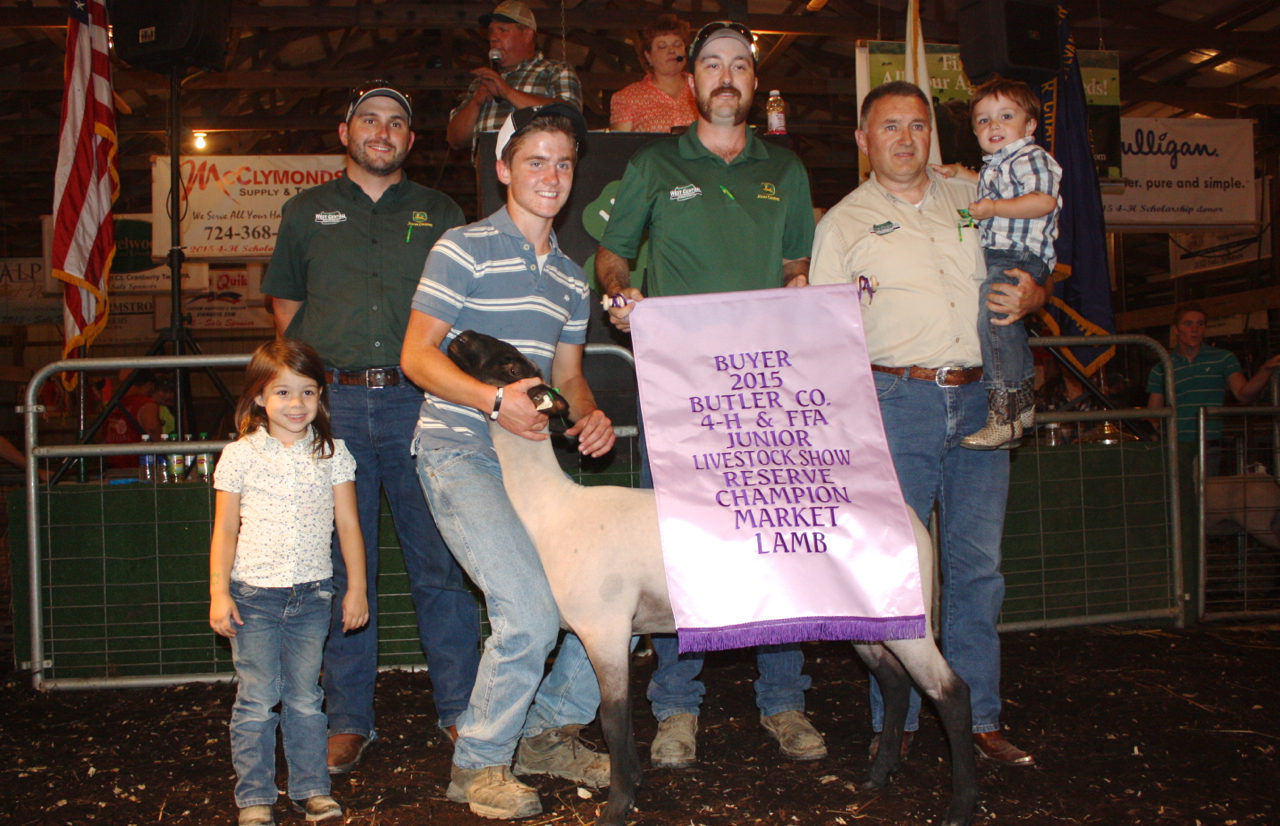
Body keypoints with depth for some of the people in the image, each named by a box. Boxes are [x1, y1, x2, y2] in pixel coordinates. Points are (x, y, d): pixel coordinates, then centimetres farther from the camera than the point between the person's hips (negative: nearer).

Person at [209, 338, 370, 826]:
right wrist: (218, 593, -3)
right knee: (257, 700, 2)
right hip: (253, 596, -1)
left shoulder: (332, 454, 4)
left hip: (312, 595, 1)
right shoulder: (240, 456, 0)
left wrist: (357, 588, 4)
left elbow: (348, 526, 6)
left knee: (305, 698, 10)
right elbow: (225, 530, 3)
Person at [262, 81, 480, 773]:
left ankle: (459, 707, 11)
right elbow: (284, 303, 20)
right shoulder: (305, 212, 16)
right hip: (333, 404, 1)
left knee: (439, 559, 0)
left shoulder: (440, 214, 14)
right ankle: (348, 719, 12)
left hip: (419, 402, 0)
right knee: (343, 565, 3)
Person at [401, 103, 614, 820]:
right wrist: (494, 399, -23)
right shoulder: (465, 248, -3)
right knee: (531, 612, -21)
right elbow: (417, 354, -8)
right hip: (460, 452, -7)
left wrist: (591, 416, -1)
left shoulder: (572, 278, 19)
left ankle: (549, 732, 21)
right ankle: (479, 764, 2)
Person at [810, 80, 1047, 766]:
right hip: (894, 400, -3)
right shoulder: (843, 221, 8)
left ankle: (979, 718, 15)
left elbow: (1032, 275, 20)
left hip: (978, 399, 3)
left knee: (976, 566, 5)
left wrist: (1031, 296, -1)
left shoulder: (972, 198, 16)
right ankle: (893, 723, 9)